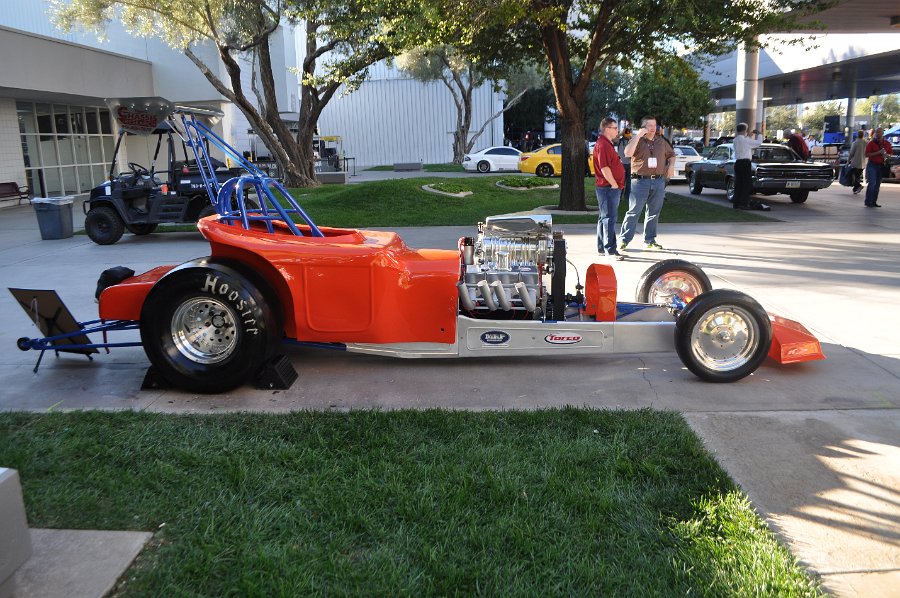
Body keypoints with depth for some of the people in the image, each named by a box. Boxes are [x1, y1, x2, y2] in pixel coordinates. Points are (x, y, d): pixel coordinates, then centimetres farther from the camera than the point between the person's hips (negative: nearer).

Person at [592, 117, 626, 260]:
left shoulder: (607, 144, 19)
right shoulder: (603, 145, -15)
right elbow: (604, 168, -23)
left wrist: (616, 185, 19)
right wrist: (614, 184, -18)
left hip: (610, 187, 11)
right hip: (608, 187, -11)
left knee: (605, 217, 14)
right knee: (609, 218, -10)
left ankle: (602, 248, 21)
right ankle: (610, 250, -10)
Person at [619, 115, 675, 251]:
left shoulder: (661, 142, 14)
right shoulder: (637, 141, 0)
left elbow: (671, 154, 29)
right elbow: (628, 153, -20)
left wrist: (671, 166, 9)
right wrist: (638, 136, -20)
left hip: (658, 181, 5)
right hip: (641, 180, -5)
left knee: (654, 212, 9)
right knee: (633, 212, -6)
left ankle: (650, 240, 17)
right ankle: (624, 240, -2)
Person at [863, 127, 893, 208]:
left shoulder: (887, 144, 10)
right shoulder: (871, 143, -1)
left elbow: (890, 154, 16)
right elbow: (867, 154, -8)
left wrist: (886, 154, -7)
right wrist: (878, 152, -17)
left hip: (881, 166, 4)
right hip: (872, 165, -4)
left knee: (877, 185, 6)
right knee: (872, 183, -13)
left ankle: (874, 202, 10)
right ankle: (868, 202, -10)